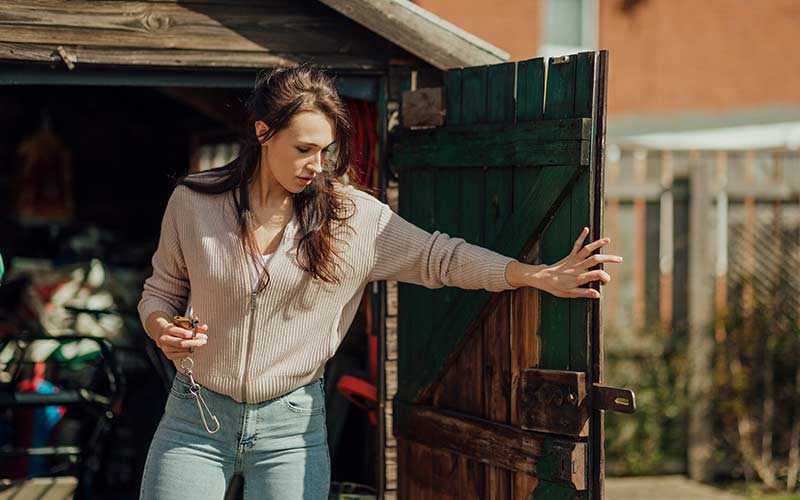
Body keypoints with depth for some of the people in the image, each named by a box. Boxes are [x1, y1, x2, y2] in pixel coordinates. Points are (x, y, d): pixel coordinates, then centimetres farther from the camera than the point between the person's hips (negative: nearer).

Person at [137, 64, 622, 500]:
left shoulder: (351, 214, -4)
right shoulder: (194, 202, -3)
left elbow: (439, 257, -4)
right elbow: (161, 291, 9)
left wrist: (542, 277, -13)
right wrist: (164, 331, -13)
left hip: (291, 428, 0)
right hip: (196, 420, 0)